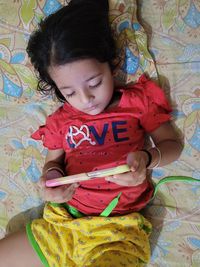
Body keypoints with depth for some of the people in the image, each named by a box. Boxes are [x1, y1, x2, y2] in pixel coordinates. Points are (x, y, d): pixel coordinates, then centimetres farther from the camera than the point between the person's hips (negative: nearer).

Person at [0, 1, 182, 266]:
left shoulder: (139, 100, 0)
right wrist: (51, 174, -8)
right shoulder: (60, 120, 7)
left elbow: (172, 145, 4)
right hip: (60, 222, 4)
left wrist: (147, 158, -18)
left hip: (117, 229, -3)